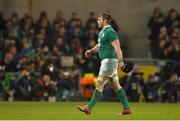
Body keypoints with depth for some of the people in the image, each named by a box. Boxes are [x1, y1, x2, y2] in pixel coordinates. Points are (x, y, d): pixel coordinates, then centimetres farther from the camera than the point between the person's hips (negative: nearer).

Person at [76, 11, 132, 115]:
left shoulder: (110, 31, -14)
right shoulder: (102, 32, 17)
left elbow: (117, 46, -21)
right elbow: (100, 45, 30)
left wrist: (120, 60, -29)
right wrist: (91, 51, 13)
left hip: (110, 60, -10)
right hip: (106, 61, 10)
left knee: (99, 83, -8)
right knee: (115, 85, 10)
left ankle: (89, 108, -5)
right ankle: (126, 108, 12)